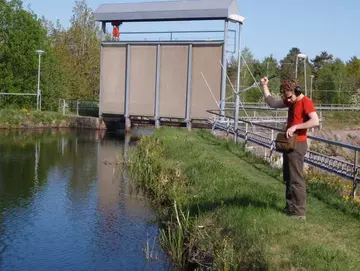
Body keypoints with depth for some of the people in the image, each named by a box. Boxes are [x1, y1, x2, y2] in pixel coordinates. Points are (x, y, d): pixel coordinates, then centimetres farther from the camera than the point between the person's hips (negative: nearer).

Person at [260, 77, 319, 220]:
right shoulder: (290, 101, 11)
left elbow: (315, 121, -28)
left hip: (297, 145, -9)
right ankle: (290, 208, 22)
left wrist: (295, 127, -27)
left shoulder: (306, 102, -16)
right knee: (288, 178, 14)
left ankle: (300, 212, -2)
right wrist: (264, 87, 10)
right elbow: (272, 103, 20)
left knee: (296, 179, -7)